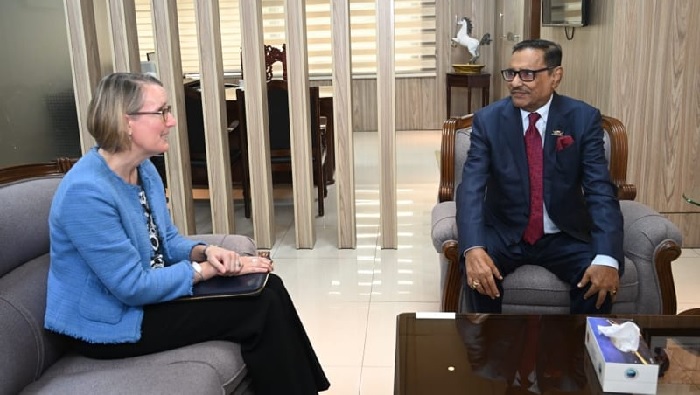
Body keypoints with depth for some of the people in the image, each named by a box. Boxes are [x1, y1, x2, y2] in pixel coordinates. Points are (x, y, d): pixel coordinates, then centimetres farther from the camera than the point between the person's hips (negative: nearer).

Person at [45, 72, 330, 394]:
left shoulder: (144, 169, 1)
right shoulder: (86, 192, -28)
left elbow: (168, 239, 10)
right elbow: (134, 286, -26)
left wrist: (205, 251, -12)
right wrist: (208, 269, -18)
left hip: (147, 290, 9)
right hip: (112, 324, -8)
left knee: (269, 288, -3)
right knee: (261, 308, -14)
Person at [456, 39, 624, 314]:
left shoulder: (584, 118, -6)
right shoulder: (488, 119, -6)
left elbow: (600, 190, -13)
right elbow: (471, 188, -16)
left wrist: (606, 258, -30)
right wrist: (473, 248, -35)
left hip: (564, 237, 0)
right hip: (504, 235, 0)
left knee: (601, 275, -26)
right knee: (476, 266, -28)